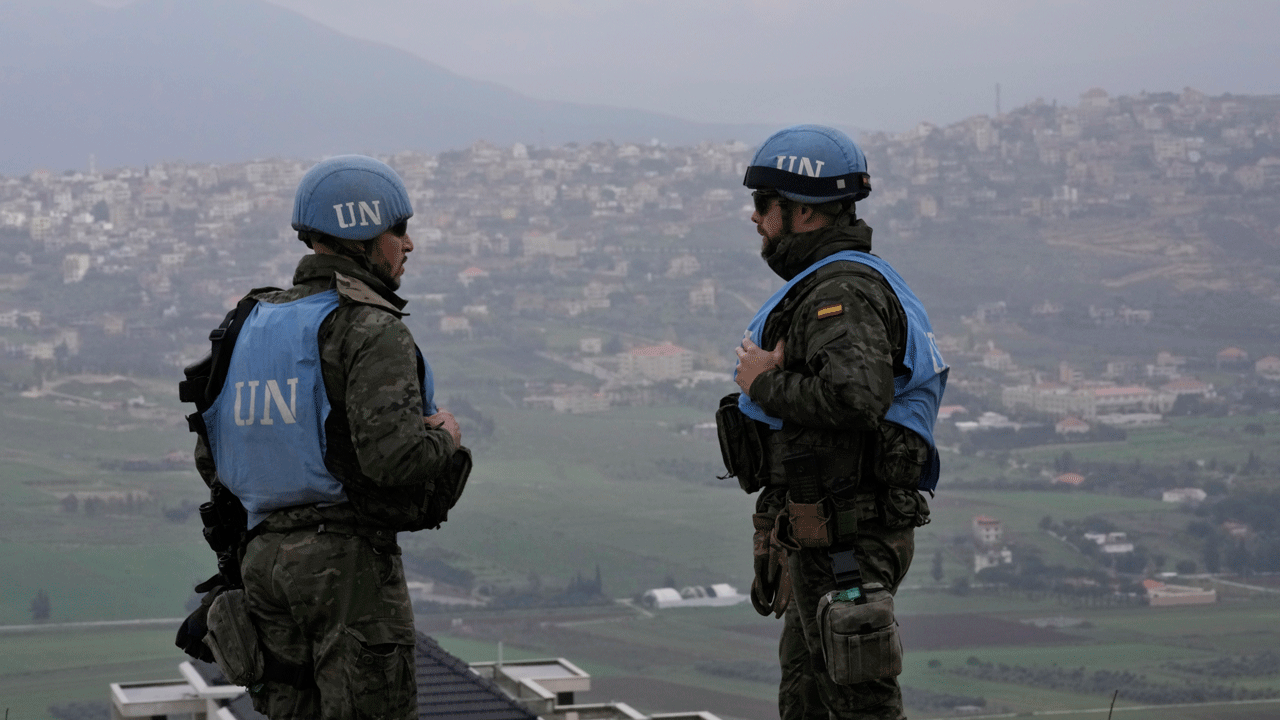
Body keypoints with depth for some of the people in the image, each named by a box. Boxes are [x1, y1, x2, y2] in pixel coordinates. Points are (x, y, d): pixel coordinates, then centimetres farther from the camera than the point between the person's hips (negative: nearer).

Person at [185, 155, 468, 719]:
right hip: (348, 558, -8)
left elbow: (210, 458, 16)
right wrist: (445, 439, -2)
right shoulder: (370, 330, -11)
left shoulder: (254, 324, 14)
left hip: (265, 556, 8)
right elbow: (393, 453, -23)